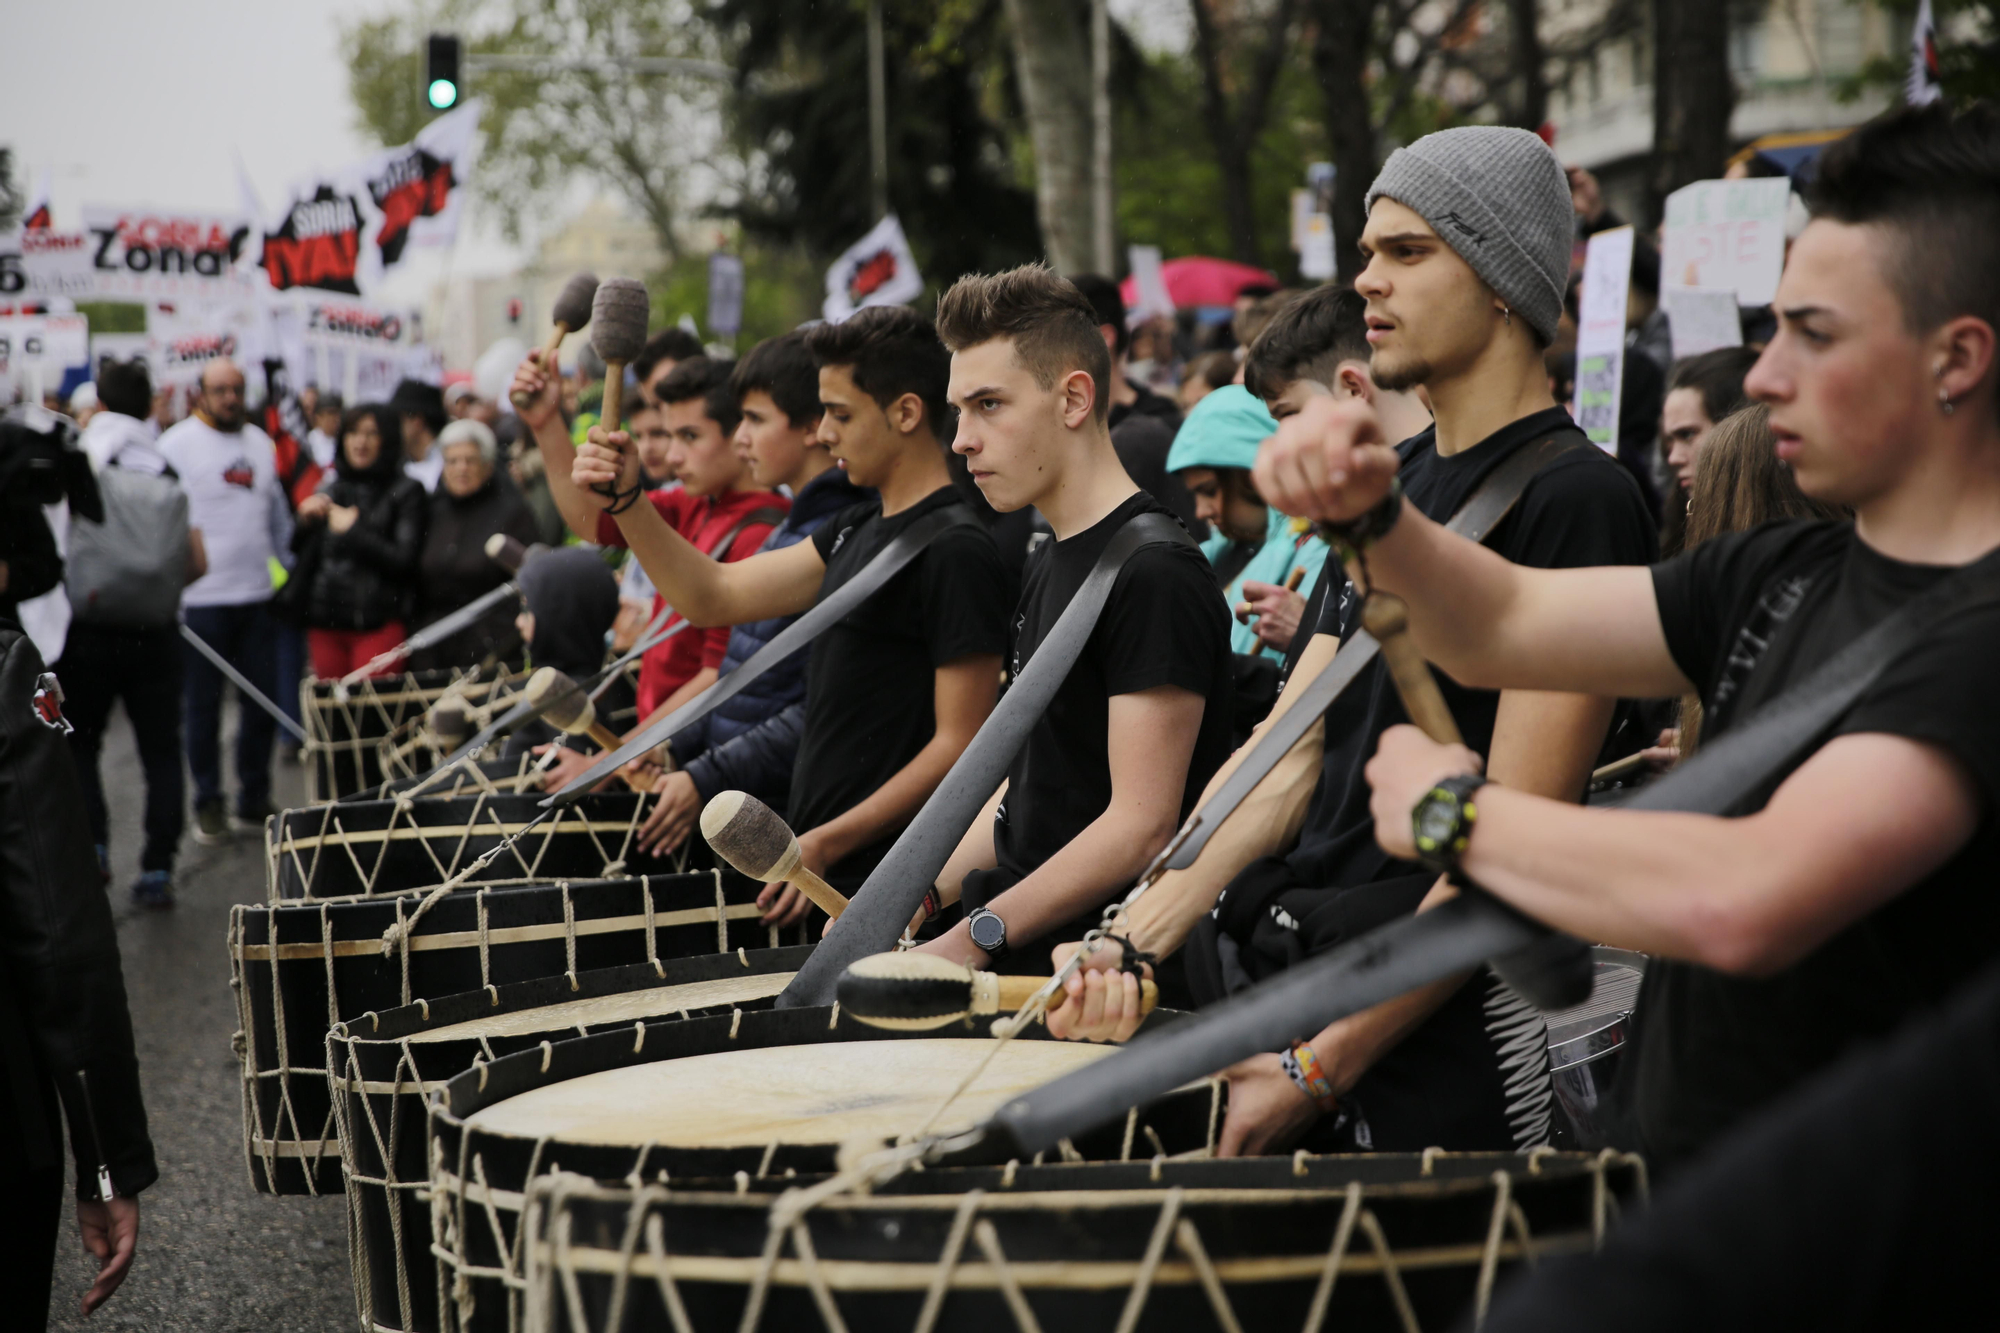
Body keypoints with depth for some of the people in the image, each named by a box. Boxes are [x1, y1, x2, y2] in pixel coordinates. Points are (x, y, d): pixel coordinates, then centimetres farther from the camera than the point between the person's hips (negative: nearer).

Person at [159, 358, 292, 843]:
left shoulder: (260, 443, 13)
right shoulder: (177, 443, -4)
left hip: (259, 596, 5)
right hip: (203, 598, -5)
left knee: (263, 701, 7)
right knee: (204, 704, 3)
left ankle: (254, 798, 18)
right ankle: (208, 803, 12)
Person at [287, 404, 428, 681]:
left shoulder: (406, 491, 1)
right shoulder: (329, 490, 17)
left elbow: (404, 559, -9)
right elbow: (297, 551, 20)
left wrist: (352, 531, -7)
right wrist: (305, 521, 0)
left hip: (378, 624, -5)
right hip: (325, 620, 5)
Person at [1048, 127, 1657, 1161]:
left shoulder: (1575, 502, -12)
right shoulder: (1396, 481, 14)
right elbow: (1288, 750, 11)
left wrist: (1325, 1066, -18)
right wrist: (1139, 940, -3)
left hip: (1436, 1033, -8)